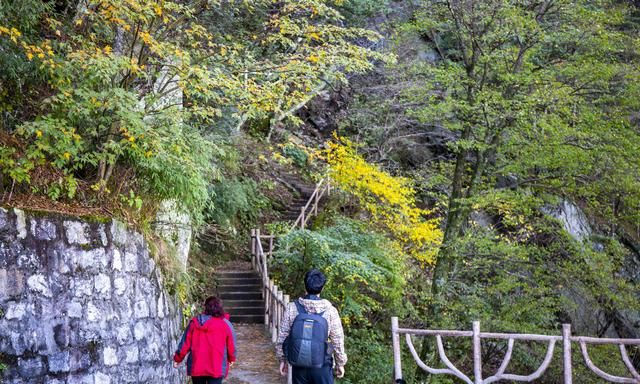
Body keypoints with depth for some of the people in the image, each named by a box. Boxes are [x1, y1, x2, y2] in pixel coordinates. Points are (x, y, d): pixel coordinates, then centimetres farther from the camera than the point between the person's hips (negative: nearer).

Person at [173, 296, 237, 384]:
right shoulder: (225, 324, -6)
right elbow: (231, 345, 1)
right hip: (216, 367, -3)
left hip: (196, 366, 3)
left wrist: (177, 358, 14)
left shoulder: (194, 322, 0)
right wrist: (231, 359, 20)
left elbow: (185, 343, 2)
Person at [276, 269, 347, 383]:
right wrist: (340, 364, 8)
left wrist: (282, 359, 12)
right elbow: (338, 341, -5)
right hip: (322, 365, -2)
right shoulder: (330, 311, -11)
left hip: (299, 365, 2)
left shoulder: (291, 308, -7)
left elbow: (283, 337, -1)